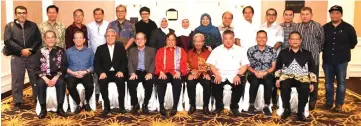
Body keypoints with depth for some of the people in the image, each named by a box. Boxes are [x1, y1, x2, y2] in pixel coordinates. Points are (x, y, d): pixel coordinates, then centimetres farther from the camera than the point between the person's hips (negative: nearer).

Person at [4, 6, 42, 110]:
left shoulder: (33, 25, 9)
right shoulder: (9, 26, 5)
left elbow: (39, 40, 3)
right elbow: (7, 41, -7)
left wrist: (31, 50, -13)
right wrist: (21, 50, -16)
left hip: (32, 56, 1)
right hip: (17, 57, -1)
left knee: (36, 79, 7)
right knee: (17, 81, 4)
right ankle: (17, 102, 14)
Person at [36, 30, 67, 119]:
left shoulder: (61, 51, 4)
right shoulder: (40, 52, 6)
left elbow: (64, 66, -2)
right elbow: (37, 68, 1)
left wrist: (55, 78, -16)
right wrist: (45, 78, -14)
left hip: (57, 75, -1)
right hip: (44, 76, 1)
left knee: (61, 83, -32)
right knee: (40, 84, -30)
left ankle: (60, 108, -20)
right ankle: (43, 109, -16)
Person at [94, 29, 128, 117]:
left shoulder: (120, 47, 12)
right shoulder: (100, 48, 11)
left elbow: (125, 61, 4)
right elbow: (96, 63, 2)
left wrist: (121, 71, -14)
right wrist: (101, 72, -16)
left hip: (117, 72, 0)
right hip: (105, 73, 0)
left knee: (121, 81, -32)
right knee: (102, 82, -31)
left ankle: (121, 106, -20)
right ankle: (107, 106, -18)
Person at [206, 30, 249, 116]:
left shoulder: (240, 50, 11)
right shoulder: (217, 50, 12)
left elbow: (245, 65, 4)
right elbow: (211, 64, 4)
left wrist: (238, 75, -14)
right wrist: (217, 75, -13)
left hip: (235, 76, 0)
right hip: (220, 75, 0)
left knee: (240, 84, -30)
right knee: (215, 84, -30)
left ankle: (234, 106, -6)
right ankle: (219, 106, -5)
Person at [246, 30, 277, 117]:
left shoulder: (272, 51, 10)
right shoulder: (251, 50, 9)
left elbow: (273, 66, 5)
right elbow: (248, 66, 5)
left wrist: (265, 72, -13)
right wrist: (255, 72, -13)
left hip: (267, 74, 0)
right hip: (254, 74, 0)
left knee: (268, 82, -34)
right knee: (255, 82, -34)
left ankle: (266, 106, -22)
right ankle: (251, 105, -19)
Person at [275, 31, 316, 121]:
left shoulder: (307, 54, 14)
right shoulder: (283, 53, 13)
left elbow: (312, 69, 12)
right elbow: (278, 67, 13)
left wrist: (312, 83, 2)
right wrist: (277, 79, -1)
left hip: (302, 77, 0)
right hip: (287, 76, 0)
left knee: (305, 89, -33)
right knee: (284, 87, -34)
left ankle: (300, 112, -16)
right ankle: (287, 109, -12)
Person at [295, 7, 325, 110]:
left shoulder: (318, 26, -5)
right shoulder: (297, 26, 3)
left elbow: (322, 41, 2)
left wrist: (317, 51, 8)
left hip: (313, 58, -2)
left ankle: (312, 101, 19)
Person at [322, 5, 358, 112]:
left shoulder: (348, 27, -3)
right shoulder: (325, 28, 3)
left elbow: (353, 42, 4)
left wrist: (344, 49, 7)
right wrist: (326, 50, 7)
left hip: (342, 60, -2)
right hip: (328, 60, 2)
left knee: (341, 83, 5)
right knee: (328, 83, 10)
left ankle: (339, 104, 15)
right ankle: (329, 102, 23)